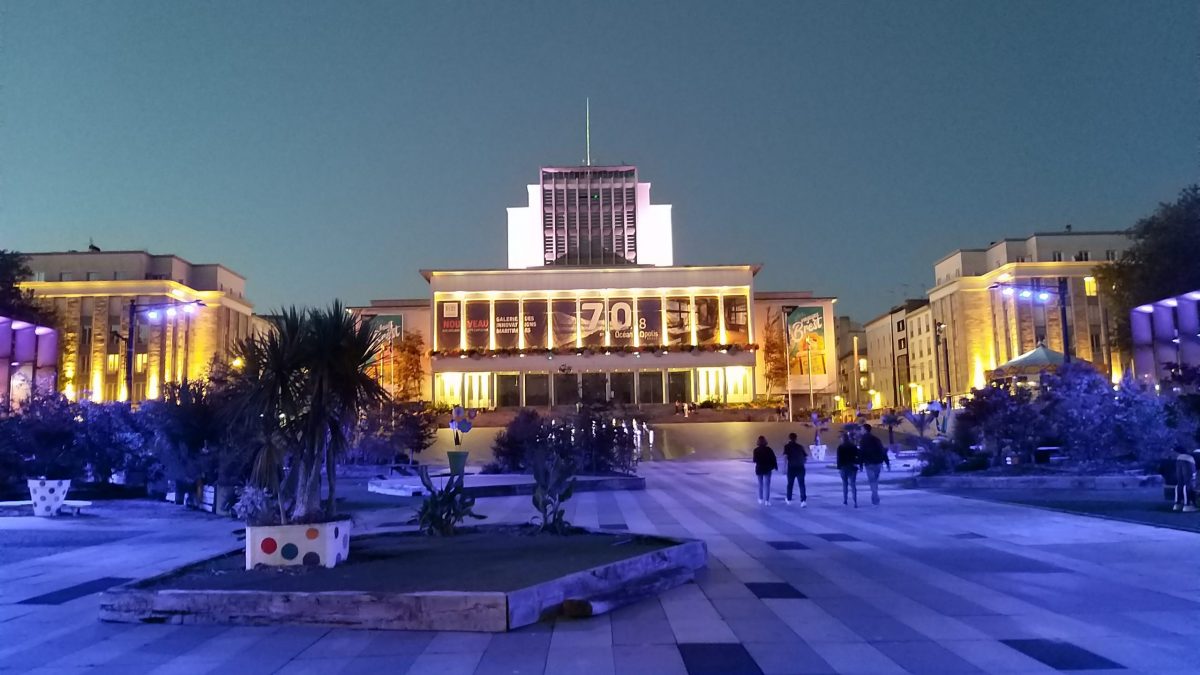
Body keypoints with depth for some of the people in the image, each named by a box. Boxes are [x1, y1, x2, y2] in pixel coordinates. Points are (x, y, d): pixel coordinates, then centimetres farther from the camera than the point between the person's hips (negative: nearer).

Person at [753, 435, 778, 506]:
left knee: (760, 484, 17)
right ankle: (767, 501, -6)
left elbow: (755, 460, -10)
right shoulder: (768, 449, -7)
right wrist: (775, 466, 6)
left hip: (759, 469, 1)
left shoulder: (756, 450, -7)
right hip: (767, 469, -1)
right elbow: (773, 458, -6)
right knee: (767, 485, 1)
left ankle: (761, 499, 22)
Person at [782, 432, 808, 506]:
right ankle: (803, 500, -17)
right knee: (802, 484, -2)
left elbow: (785, 456, -14)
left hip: (791, 467, -2)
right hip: (801, 467, 2)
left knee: (790, 484, 15)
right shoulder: (800, 446, 11)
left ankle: (788, 500, 28)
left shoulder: (787, 446, 0)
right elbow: (806, 457, 11)